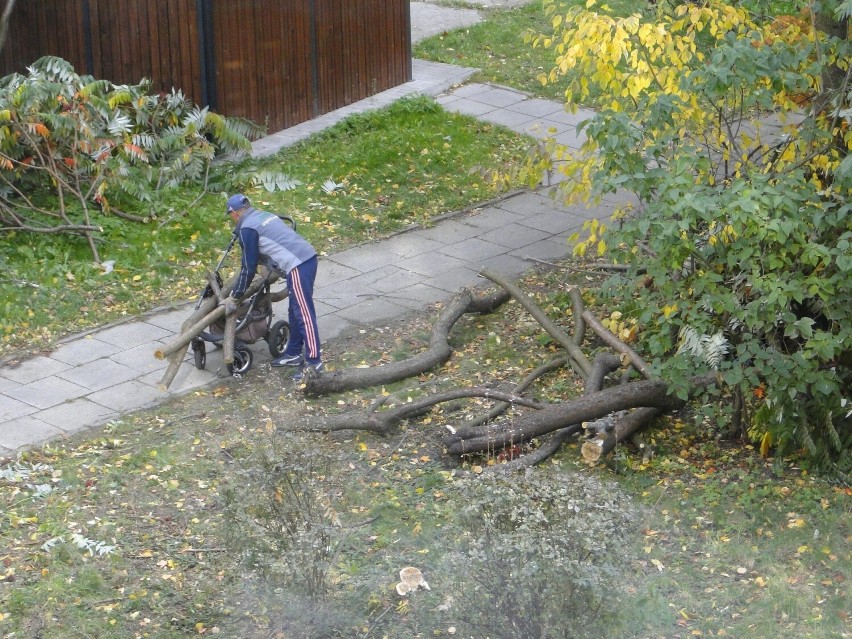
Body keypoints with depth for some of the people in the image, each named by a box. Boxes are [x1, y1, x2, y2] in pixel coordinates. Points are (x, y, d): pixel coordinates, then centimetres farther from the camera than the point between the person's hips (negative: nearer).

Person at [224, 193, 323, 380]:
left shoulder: (247, 229, -3)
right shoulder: (265, 216, 24)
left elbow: (248, 267, -1)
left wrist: (235, 296, 8)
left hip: (297, 266, -9)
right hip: (308, 257, 9)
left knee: (304, 314, -8)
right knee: (295, 311, 18)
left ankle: (313, 362, -8)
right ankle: (293, 353, 27)